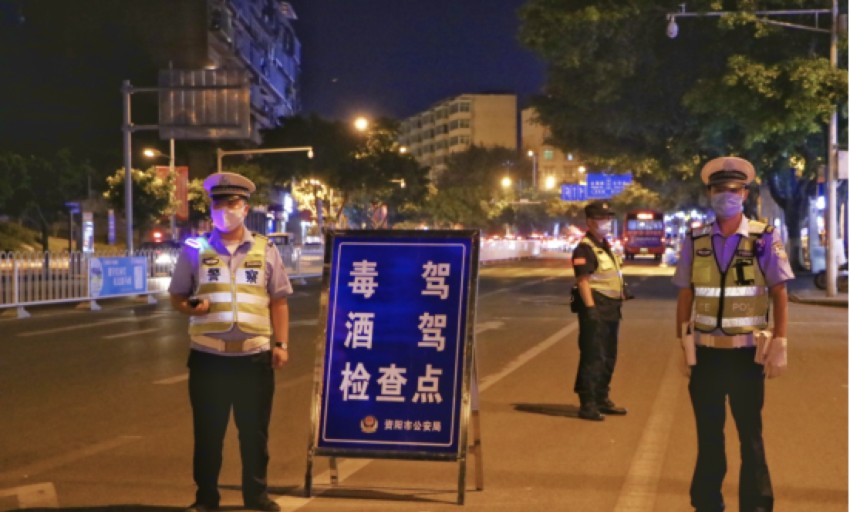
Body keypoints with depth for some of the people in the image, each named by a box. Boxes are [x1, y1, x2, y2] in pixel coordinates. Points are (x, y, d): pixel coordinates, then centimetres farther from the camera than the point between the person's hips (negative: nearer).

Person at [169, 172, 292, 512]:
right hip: (208, 356, 0)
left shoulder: (265, 250, 7)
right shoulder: (195, 250, 4)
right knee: (207, 431, 6)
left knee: (255, 431, 8)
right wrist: (190, 307, -13)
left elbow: (278, 301, 8)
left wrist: (281, 344, 1)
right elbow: (176, 296, 10)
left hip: (255, 356, 1)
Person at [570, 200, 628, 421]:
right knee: (593, 357, -8)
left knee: (608, 357, 16)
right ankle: (587, 405, -4)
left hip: (611, 308, 10)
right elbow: (583, 281, -21)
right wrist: (591, 309, -27)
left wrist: (619, 301, 21)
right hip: (596, 306, -10)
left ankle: (601, 399, 27)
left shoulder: (605, 246, 18)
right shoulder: (585, 249, -13)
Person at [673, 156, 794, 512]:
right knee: (708, 434, 11)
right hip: (705, 352, 2)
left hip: (747, 352, -2)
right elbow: (685, 296, 5)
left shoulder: (764, 238, -4)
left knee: (750, 435, 8)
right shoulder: (695, 241, 2)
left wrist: (780, 345, -9)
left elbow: (779, 294, -4)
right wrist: (682, 346, 3)